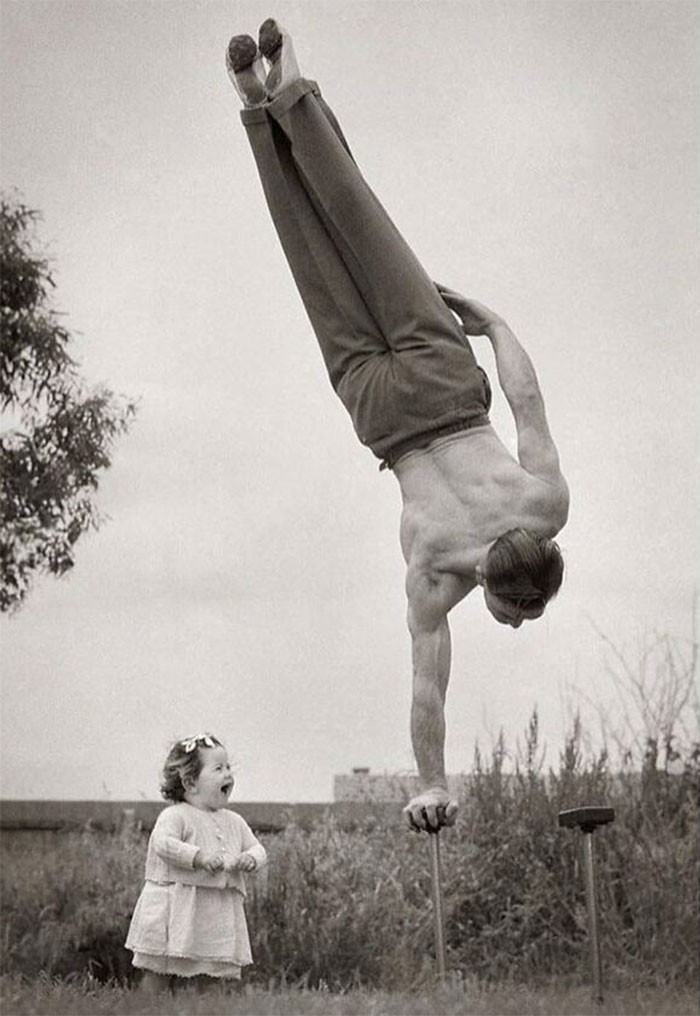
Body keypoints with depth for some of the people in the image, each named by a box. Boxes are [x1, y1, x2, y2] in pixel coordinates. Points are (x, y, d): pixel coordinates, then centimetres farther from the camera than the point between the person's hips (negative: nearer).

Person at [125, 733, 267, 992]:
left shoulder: (234, 822, 15)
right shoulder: (174, 816, -7)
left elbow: (257, 848, 18)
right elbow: (163, 843, -23)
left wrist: (250, 859, -6)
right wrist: (199, 857, -29)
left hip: (218, 916, 6)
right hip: (175, 910, -6)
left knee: (214, 978, 7)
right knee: (159, 976, -2)